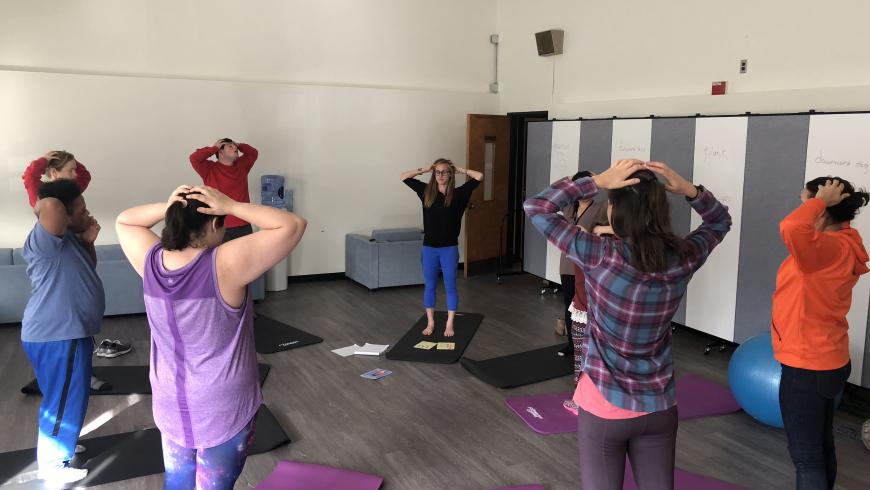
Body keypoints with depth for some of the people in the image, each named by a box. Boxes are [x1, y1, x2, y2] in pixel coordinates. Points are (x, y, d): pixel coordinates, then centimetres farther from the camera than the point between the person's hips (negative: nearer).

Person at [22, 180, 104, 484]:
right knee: (65, 401, 4)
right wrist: (41, 207, -18)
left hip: (65, 331, 10)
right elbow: (50, 206, -41)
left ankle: (58, 446, 42)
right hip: (56, 336, -10)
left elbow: (86, 269, 21)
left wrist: (88, 242, 3)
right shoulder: (46, 238, -21)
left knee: (65, 398, 24)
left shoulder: (67, 239, 9)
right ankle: (52, 464, 20)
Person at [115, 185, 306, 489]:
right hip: (224, 411, -5)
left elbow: (124, 221, 12)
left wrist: (166, 207, -6)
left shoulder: (150, 260, -10)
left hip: (170, 408, 5)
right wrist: (232, 206, -19)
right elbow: (292, 226, -23)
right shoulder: (224, 265, -26)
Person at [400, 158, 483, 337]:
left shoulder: (458, 194, -5)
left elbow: (479, 177, -12)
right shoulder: (426, 191, 2)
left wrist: (460, 170, -1)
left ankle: (449, 324, 18)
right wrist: (425, 169, 3)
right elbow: (404, 177, 4)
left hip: (449, 248, -2)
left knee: (450, 286, 7)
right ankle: (430, 323, 22)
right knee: (429, 286, 10)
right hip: (429, 248, 2)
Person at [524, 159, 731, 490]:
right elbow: (720, 221, 11)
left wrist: (598, 181, -18)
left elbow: (536, 208, -14)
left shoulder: (601, 256, -23)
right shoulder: (684, 259, -11)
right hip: (659, 407, 4)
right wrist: (689, 190, -6)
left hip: (603, 408, -3)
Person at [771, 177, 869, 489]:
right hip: (827, 361, 10)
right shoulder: (842, 247, 5)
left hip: (807, 366, -10)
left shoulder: (828, 249, -25)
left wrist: (820, 200, -28)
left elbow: (792, 228, -45)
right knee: (821, 447, 23)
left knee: (806, 457, 3)